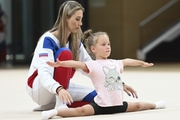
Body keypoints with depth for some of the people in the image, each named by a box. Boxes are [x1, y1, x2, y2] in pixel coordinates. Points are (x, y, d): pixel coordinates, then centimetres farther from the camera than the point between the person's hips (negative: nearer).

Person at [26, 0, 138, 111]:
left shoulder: (75, 41, 1)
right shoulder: (48, 40, -22)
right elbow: (44, 73, -36)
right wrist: (59, 89, -56)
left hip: (62, 87, 7)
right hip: (38, 87, -7)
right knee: (65, 53, -30)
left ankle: (51, 104, -1)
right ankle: (59, 104, -27)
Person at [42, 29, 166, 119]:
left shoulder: (115, 63, 13)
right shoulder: (92, 65, -9)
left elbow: (127, 61, 34)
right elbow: (77, 64, -25)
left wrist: (141, 63, 51)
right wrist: (60, 63, -41)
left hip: (117, 104, 7)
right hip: (101, 105, -7)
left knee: (138, 106, 24)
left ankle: (154, 105, 54)